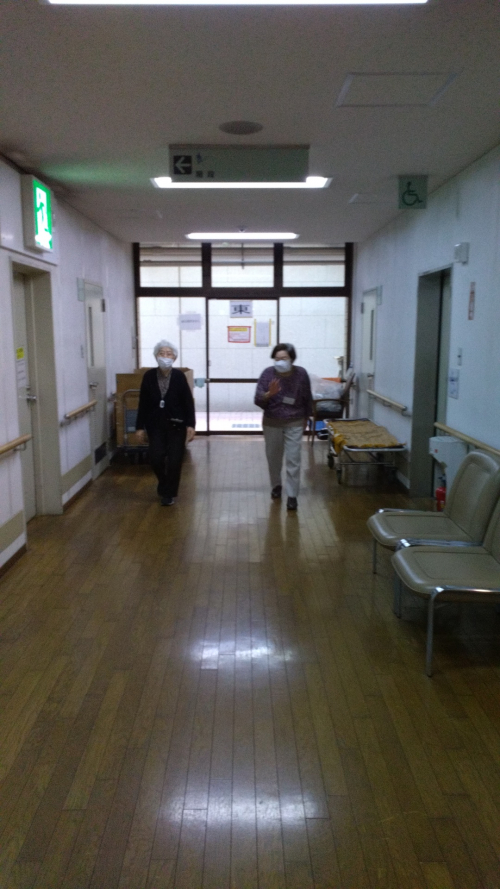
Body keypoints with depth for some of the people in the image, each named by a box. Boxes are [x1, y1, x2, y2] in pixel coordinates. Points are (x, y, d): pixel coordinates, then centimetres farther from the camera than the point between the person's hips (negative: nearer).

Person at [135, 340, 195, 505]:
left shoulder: (179, 376, -7)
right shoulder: (149, 376, -2)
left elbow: (188, 402, -4)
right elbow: (143, 403, 1)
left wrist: (190, 425, -10)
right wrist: (140, 427, 1)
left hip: (176, 424, -1)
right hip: (155, 424, 1)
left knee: (174, 460, 0)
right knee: (156, 458, -5)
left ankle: (169, 493, 18)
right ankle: (165, 486, 24)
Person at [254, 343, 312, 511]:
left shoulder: (301, 374, -10)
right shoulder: (268, 373, -12)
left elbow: (307, 398, 5)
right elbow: (258, 400, -15)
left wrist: (306, 418, 13)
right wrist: (269, 394, -35)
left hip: (294, 424, -1)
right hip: (271, 423, 1)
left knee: (293, 460, -5)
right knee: (273, 458, 14)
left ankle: (292, 495, 0)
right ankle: (276, 485, 37)